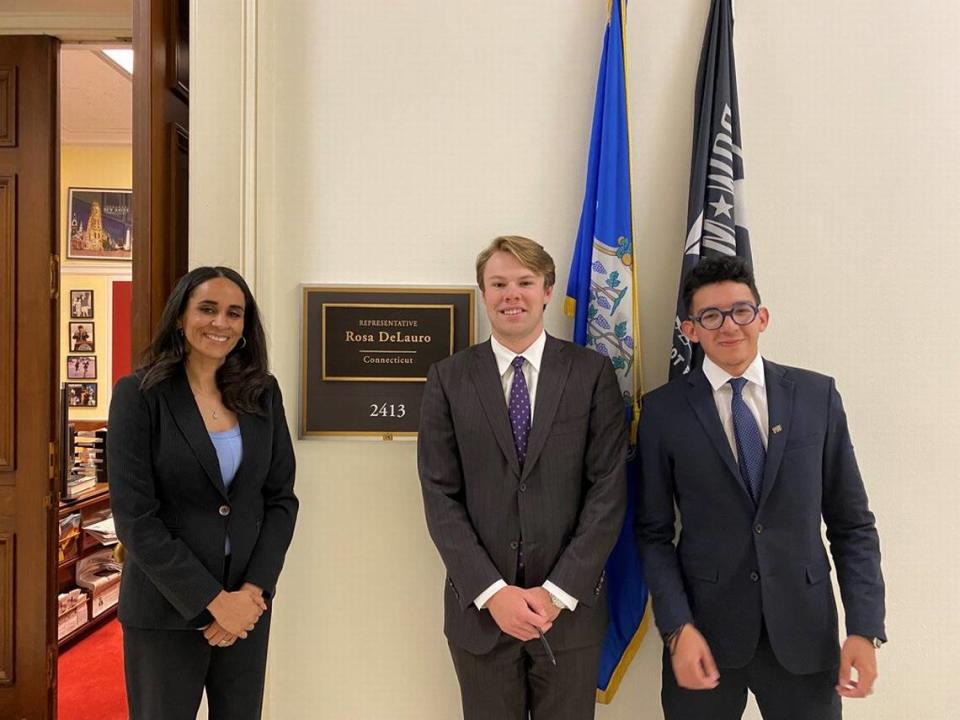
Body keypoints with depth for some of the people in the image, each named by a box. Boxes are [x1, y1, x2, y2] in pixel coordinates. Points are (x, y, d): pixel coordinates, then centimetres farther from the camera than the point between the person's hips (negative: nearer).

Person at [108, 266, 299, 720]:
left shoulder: (262, 394, 2)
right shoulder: (139, 393, -9)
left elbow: (281, 498, 3)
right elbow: (134, 517, -13)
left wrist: (253, 589, -8)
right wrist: (213, 599, -14)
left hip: (248, 603, 3)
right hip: (165, 610, -3)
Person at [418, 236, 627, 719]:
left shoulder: (592, 372, -2)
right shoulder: (448, 379, 0)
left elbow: (609, 489, -5)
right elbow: (440, 496, -3)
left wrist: (558, 592, -10)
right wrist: (492, 592, -11)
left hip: (571, 607, 0)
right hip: (479, 608, 1)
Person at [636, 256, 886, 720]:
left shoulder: (818, 395, 0)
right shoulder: (663, 410, -4)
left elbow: (852, 523, 2)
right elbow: (654, 533, -1)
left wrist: (865, 628, -4)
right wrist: (678, 628, -10)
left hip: (803, 632, 1)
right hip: (704, 631, -1)